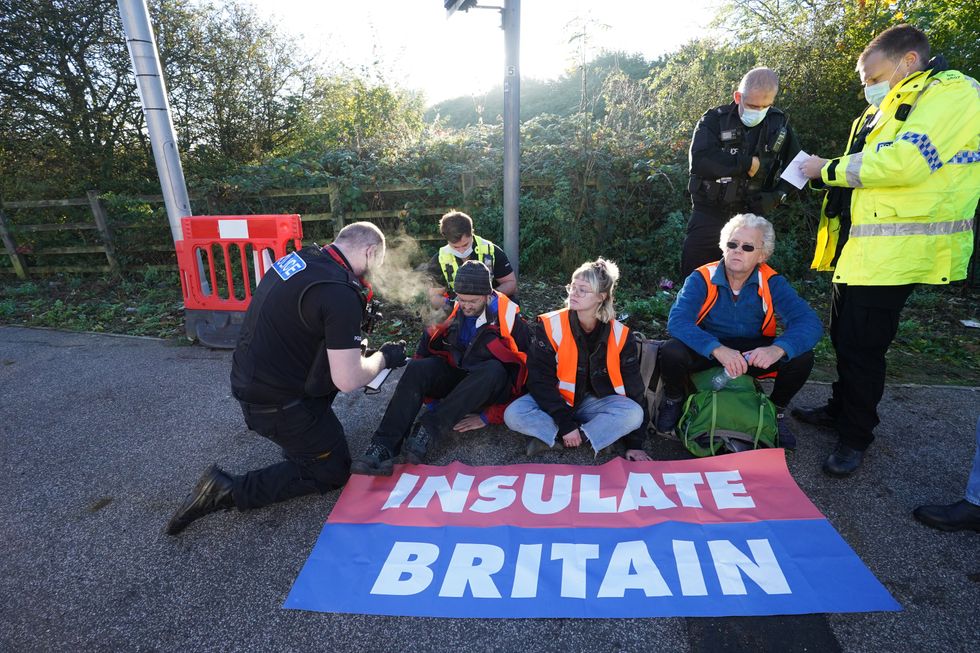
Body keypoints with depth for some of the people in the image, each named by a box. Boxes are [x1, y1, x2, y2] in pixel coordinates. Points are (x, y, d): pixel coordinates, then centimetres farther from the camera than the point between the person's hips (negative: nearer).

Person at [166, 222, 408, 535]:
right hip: (276, 403, -8)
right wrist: (383, 357, -6)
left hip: (248, 378, 9)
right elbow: (348, 380, -25)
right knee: (333, 471, 9)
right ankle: (229, 490, 2)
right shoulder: (340, 294, -27)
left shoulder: (300, 257, -1)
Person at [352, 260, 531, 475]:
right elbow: (425, 350, 6)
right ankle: (383, 446, -33)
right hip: (457, 379, 4)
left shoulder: (508, 317, -16)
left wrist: (488, 416, -16)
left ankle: (429, 429, -34)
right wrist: (430, 398, 1)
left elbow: (522, 368, -15)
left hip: (493, 388, -3)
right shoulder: (449, 311, -5)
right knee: (417, 368, -22)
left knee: (494, 369, -36)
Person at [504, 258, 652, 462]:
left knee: (634, 414, -28)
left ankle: (549, 436, -22)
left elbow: (633, 389, -6)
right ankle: (598, 435, -21)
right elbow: (539, 379, -17)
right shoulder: (550, 325, -17)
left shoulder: (621, 335, -12)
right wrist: (566, 424, -24)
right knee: (513, 415, -28)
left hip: (594, 403, 1)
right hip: (555, 401, -1)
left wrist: (635, 444, -7)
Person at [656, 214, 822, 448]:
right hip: (706, 350, -2)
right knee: (671, 352, -33)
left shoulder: (772, 282, -10)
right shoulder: (702, 279, -16)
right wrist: (718, 349, -45)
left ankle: (777, 409, 9)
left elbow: (809, 322, -20)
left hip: (754, 354, 2)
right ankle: (674, 400, 2)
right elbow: (677, 321, -29)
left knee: (802, 357, -23)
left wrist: (778, 348, -42)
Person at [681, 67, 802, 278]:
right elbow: (699, 160, -23)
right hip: (709, 215, -2)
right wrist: (749, 164, -21)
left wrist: (777, 196, -6)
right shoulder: (715, 120, -6)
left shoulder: (779, 124, 4)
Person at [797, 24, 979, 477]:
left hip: (892, 251, -9)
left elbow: (903, 162, -22)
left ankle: (855, 438, 11)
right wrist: (827, 175, 3)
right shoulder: (888, 107, 22)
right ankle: (841, 409, 33)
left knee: (861, 345, -5)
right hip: (859, 244, 9)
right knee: (844, 336, 16)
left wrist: (828, 168, -12)